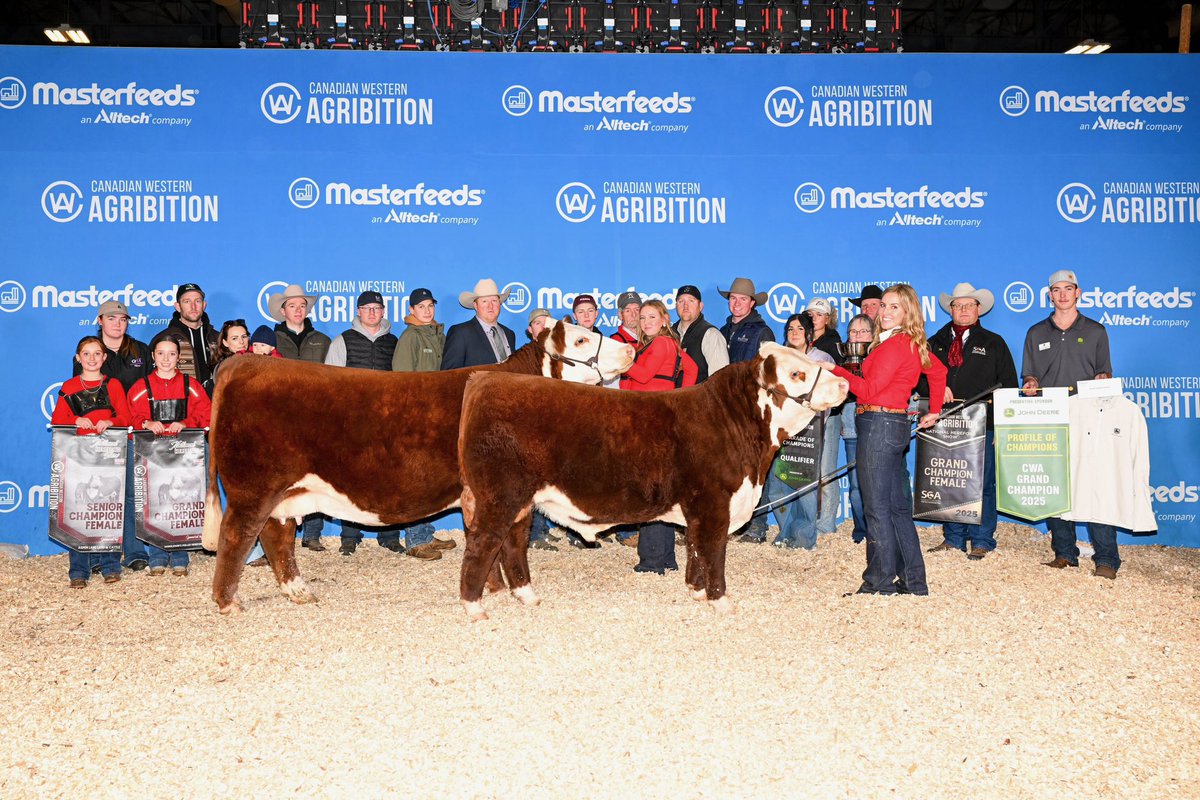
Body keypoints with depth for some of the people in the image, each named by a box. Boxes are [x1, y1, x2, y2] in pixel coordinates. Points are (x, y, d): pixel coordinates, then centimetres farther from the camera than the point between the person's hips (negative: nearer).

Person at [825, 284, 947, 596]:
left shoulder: (895, 344, -14)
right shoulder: (914, 344, 14)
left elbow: (869, 389, -16)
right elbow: (939, 371, 27)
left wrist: (834, 369, -10)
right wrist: (934, 411, 28)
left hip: (879, 425, -10)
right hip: (895, 425, 10)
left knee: (876, 508, -4)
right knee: (898, 506, 13)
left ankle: (880, 583, 2)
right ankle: (913, 582, 20)